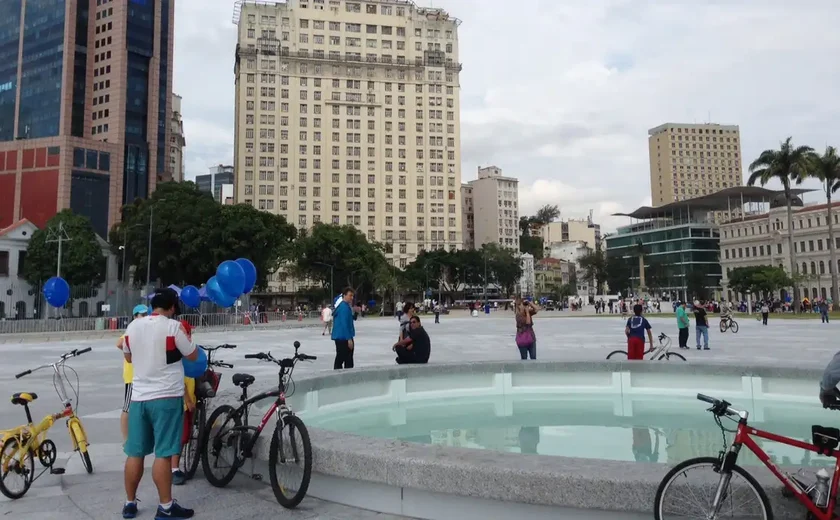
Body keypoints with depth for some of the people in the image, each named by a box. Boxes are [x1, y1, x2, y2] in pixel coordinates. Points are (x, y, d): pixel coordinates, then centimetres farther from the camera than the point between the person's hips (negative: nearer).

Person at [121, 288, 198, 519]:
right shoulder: (173, 327, -12)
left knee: (135, 453, 13)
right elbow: (193, 356, -2)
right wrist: (185, 336, 13)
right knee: (163, 454, -2)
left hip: (139, 396, 6)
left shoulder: (133, 326, 5)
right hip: (166, 397, -5)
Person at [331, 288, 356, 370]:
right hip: (344, 337, -10)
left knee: (339, 359, 12)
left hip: (339, 337, 10)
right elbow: (345, 324, -22)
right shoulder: (345, 307, -17)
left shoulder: (341, 306, 15)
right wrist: (349, 338, -22)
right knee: (348, 362, -5)